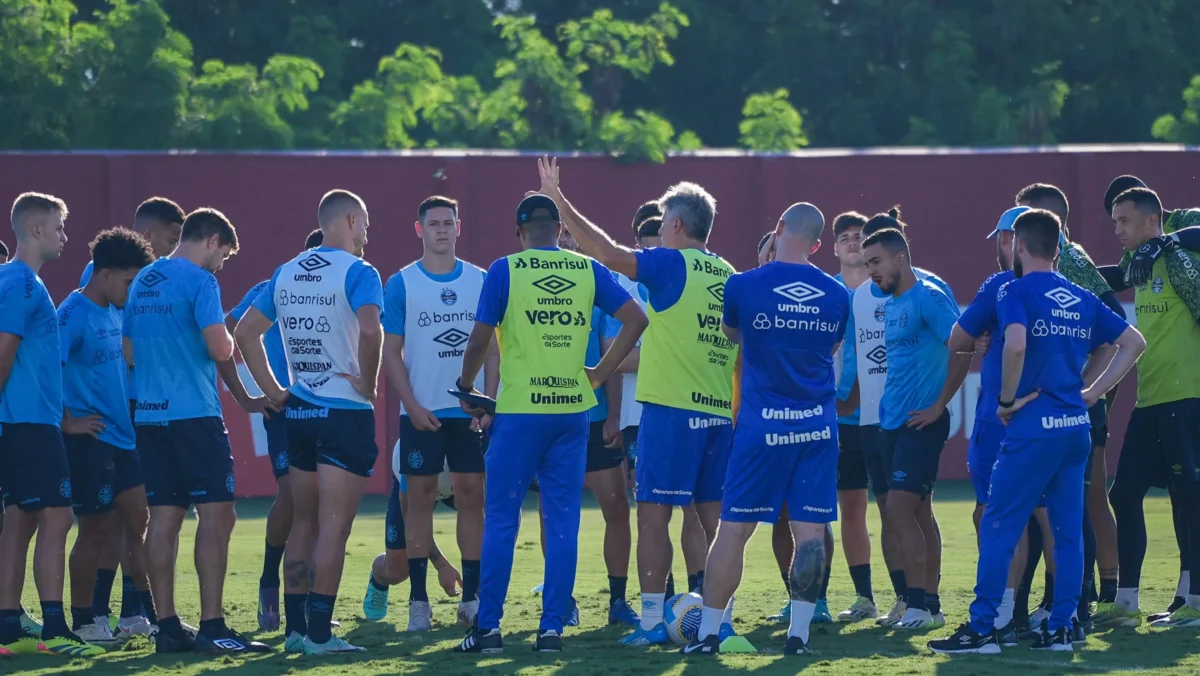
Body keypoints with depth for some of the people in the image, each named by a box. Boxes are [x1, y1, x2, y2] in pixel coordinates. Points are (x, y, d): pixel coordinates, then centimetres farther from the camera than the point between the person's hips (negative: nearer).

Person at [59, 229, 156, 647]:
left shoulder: (115, 313, 11)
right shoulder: (74, 315, -15)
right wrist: (68, 423, -17)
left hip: (123, 437, 8)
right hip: (90, 439, -8)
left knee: (137, 523, 8)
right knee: (96, 530, -1)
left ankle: (141, 611, 15)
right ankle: (82, 621, 9)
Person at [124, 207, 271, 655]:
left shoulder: (142, 282, 16)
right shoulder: (199, 281, -9)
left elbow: (128, 352, 21)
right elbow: (220, 349, -18)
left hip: (149, 415, 8)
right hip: (195, 414, -8)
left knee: (163, 518, 7)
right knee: (216, 515, -5)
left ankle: (167, 627, 6)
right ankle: (212, 628, -10)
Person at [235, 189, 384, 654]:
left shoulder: (286, 274, 11)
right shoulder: (357, 272, -10)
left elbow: (246, 331, 13)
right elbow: (369, 330, -28)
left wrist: (273, 391, 13)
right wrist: (369, 384, -14)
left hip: (299, 409, 7)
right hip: (346, 412, -7)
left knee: (303, 524, 14)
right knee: (333, 528, -4)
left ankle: (294, 628, 16)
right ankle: (318, 634, -6)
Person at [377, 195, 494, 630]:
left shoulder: (480, 281, 6)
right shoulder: (401, 284, 0)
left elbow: (492, 347, 8)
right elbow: (390, 352, 0)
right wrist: (412, 406, -10)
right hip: (422, 411, -2)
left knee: (472, 497, 2)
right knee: (421, 497, -1)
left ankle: (471, 598, 7)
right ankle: (418, 601, 3)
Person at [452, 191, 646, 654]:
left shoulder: (505, 271, -4)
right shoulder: (589, 271, 5)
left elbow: (480, 340, -4)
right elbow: (635, 320, 3)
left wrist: (465, 388, 13)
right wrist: (599, 374, 9)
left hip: (519, 411, -3)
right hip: (572, 409, 3)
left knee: (501, 520, 3)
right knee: (563, 522, 6)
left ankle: (488, 628, 3)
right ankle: (552, 628, 5)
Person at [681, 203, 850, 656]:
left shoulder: (743, 286, -6)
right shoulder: (837, 295, 3)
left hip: (762, 425, -2)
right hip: (818, 426, 2)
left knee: (734, 528, 3)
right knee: (810, 530, 4)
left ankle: (708, 633, 7)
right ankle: (799, 633, 4)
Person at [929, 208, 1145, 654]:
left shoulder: (1016, 290, -6)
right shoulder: (1082, 299, 14)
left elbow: (1016, 345, -24)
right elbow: (1133, 342, 18)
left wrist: (1007, 400, -10)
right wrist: (1090, 393, 15)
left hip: (1034, 428, -6)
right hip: (1076, 427, 7)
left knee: (999, 527, -3)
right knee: (1068, 530, 9)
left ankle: (981, 629, -5)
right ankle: (1060, 629, 9)